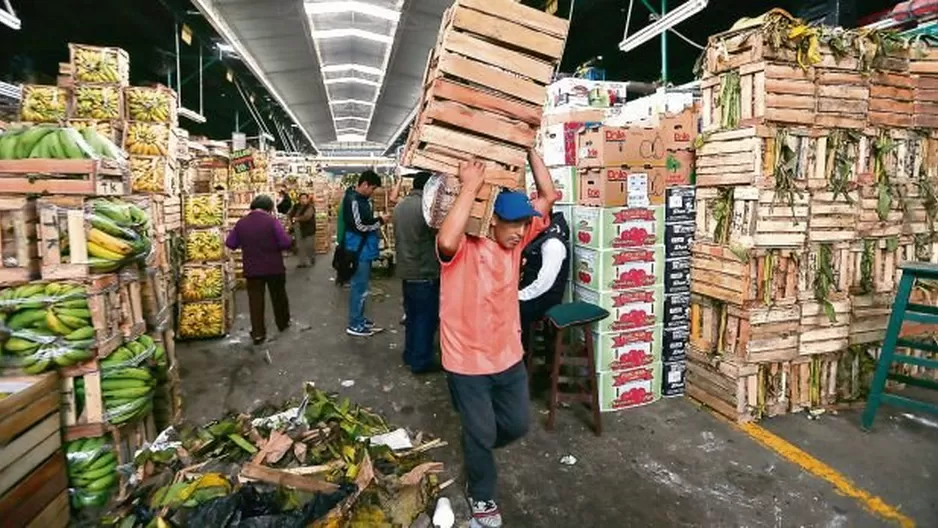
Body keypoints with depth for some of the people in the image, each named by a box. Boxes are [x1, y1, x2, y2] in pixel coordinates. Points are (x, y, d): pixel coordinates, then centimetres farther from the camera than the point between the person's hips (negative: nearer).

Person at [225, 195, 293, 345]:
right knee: (278, 296, 17)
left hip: (252, 269, 2)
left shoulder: (241, 223, -1)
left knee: (255, 300, 8)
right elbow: (286, 243, -18)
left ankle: (258, 333, 8)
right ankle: (283, 323, 34)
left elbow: (230, 243, 5)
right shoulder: (272, 221, -13)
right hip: (274, 267, -2)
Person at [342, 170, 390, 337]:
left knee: (360, 286, 17)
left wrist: (377, 220, 5)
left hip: (364, 249, 10)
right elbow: (360, 226, -21)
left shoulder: (362, 199, 12)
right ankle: (354, 325, 8)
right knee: (359, 288, -2)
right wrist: (380, 221, -11)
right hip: (359, 251, -10)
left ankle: (359, 319, 28)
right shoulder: (353, 200, -18)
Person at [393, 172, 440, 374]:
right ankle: (421, 361, 10)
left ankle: (410, 355, 28)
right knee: (426, 317, 2)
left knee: (411, 315, 18)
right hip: (425, 272, -8)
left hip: (406, 270, 8)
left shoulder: (399, 206, 8)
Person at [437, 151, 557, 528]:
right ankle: (481, 496, 39)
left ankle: (476, 451, 51)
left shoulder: (515, 242, 0)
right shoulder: (463, 248, -17)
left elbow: (548, 196, 1)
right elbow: (446, 241, -43)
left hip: (509, 356, 6)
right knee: (480, 433, 11)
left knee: (517, 425, 20)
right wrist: (470, 188, -33)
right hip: (468, 361, -6)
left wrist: (529, 148, -4)